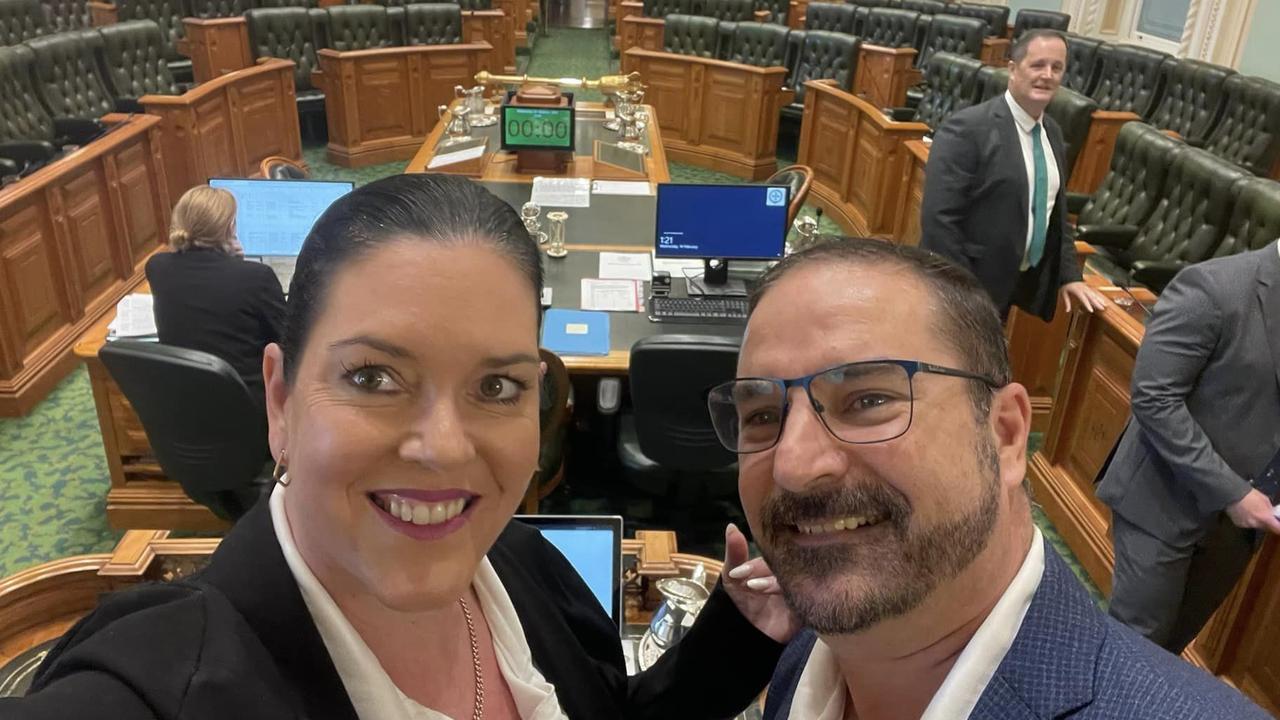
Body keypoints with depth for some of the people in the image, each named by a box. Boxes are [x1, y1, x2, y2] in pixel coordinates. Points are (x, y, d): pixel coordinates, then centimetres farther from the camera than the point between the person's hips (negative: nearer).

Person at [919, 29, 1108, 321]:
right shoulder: (968, 128, -17)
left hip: (1023, 283, 8)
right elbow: (938, 218, -22)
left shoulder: (1052, 131, 8)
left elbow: (1055, 212, 17)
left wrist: (1069, 275, 9)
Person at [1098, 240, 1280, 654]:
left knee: (1172, 642, 20)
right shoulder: (1215, 288, -18)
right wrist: (1229, 492, -21)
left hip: (1241, 517, 6)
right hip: (1167, 503, -5)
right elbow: (1151, 397, -20)